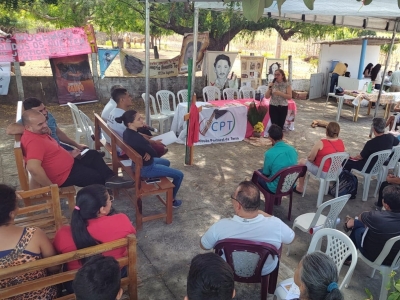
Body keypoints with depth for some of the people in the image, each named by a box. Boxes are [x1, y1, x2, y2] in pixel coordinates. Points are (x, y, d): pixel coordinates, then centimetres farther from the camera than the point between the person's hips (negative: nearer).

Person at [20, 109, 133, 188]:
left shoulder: (38, 133, 3)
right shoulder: (33, 141, -30)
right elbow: (33, 168, -44)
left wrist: (69, 153, 7)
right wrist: (51, 186, -33)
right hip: (65, 175, -11)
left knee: (93, 154, 19)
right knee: (97, 176, 5)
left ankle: (111, 178, 14)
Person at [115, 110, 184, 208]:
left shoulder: (127, 132, -5)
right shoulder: (137, 138, -35)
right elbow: (154, 153, -25)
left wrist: (148, 153, -14)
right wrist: (150, 153, -4)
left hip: (138, 163, 9)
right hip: (145, 168, -9)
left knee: (166, 162, 33)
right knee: (179, 175, 3)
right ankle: (172, 200, 18)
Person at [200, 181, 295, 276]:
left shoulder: (221, 226, -36)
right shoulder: (276, 225, -35)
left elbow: (203, 246, -14)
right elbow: (290, 239, -10)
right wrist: (263, 213, -8)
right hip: (265, 271, 0)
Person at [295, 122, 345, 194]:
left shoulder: (321, 143, -22)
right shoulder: (341, 143, -4)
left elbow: (310, 158, -14)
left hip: (323, 173, -6)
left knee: (302, 161, 15)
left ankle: (300, 188, 24)